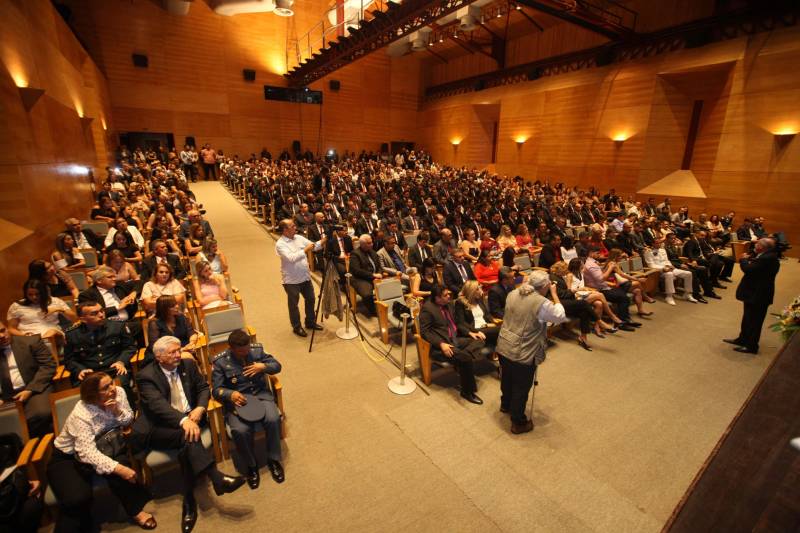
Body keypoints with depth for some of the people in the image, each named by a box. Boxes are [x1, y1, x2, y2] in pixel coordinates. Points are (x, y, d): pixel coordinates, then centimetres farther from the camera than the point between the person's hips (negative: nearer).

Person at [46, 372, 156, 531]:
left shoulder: (118, 392, -16)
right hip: (67, 458, -4)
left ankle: (135, 509, -11)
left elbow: (128, 422, -6)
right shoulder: (81, 415, -29)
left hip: (102, 446, 4)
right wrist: (118, 468, -43)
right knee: (78, 499, -29)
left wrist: (117, 411, -28)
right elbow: (88, 454, -35)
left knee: (123, 461, -27)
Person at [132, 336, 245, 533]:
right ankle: (217, 478, -34)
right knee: (188, 437, -32)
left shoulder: (188, 365, 5)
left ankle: (189, 501, -17)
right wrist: (183, 420, -38)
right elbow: (157, 404, -24)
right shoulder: (146, 376, -9)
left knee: (187, 443, -28)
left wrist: (200, 408, -12)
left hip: (190, 418, 3)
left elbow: (203, 388, 10)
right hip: (160, 428, -3)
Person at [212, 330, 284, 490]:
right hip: (237, 400, -1)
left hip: (261, 394, 2)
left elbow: (277, 366, 5)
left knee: (273, 419, -25)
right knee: (240, 430, -28)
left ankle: (273, 460, 0)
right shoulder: (220, 362, -7)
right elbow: (217, 390, -5)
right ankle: (251, 465, 3)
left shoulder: (257, 349, -1)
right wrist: (231, 394, -26)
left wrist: (263, 367, -16)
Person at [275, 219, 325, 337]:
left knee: (310, 299, 17)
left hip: (305, 277, 7)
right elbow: (291, 258, -29)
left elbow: (314, 246, 3)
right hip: (291, 280, -6)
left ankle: (310, 322, 36)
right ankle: (297, 327, 27)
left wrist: (324, 241, -13)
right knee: (293, 304, 9)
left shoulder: (299, 238, 4)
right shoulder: (280, 244, -16)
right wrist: (305, 250, -28)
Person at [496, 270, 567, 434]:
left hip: (504, 346, 7)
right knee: (521, 387, 11)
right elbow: (560, 316, -3)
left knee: (507, 378, 27)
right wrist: (554, 295, 1)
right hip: (523, 353, -7)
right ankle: (518, 423, 27)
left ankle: (506, 404, 51)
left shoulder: (513, 294, 1)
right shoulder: (542, 303, -19)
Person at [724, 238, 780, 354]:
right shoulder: (768, 256, 7)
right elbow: (754, 267, 10)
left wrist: (744, 259, -10)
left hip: (758, 295, -10)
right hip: (755, 293, 10)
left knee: (753, 321, 2)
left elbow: (748, 269, -28)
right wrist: (749, 258, -2)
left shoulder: (767, 258, -25)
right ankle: (743, 339, 34)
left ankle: (751, 346, 14)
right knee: (748, 318, 21)